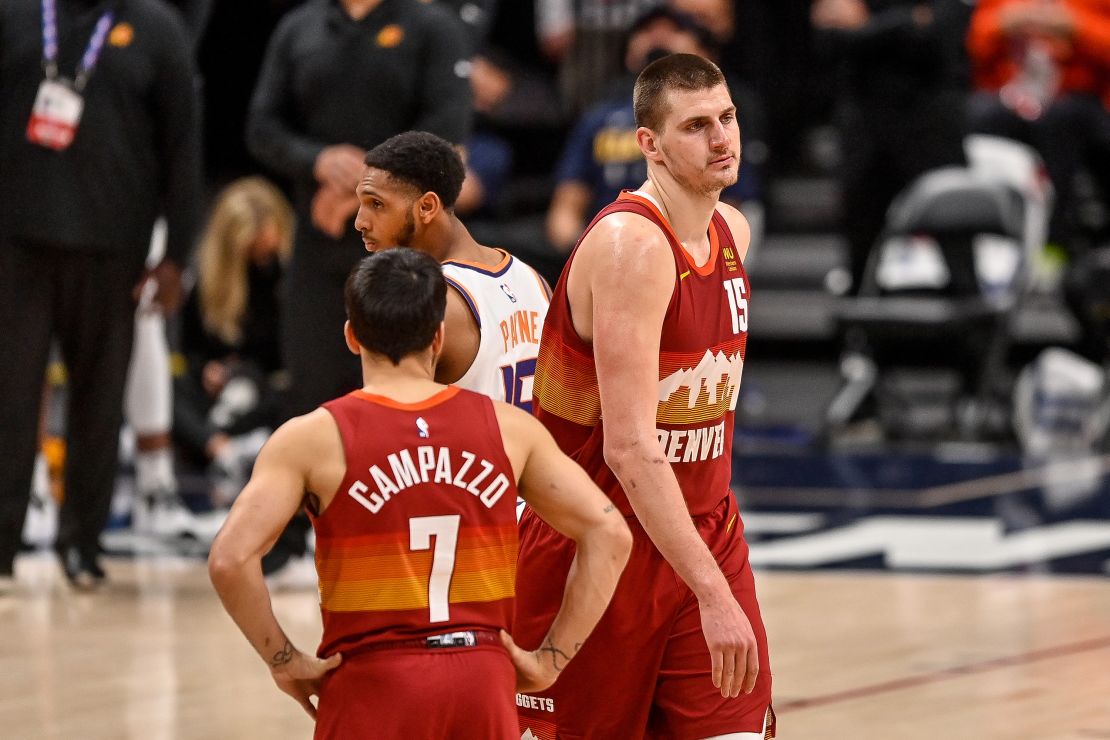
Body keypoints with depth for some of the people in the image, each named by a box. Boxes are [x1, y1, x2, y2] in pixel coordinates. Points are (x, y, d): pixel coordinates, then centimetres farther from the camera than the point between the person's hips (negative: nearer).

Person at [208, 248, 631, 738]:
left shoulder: (313, 439, -3)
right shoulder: (508, 428, 5)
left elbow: (230, 558, -15)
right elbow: (610, 534, 2)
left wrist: (283, 661, -3)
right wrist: (551, 659, 4)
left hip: (372, 681, -2)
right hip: (482, 679, 2)